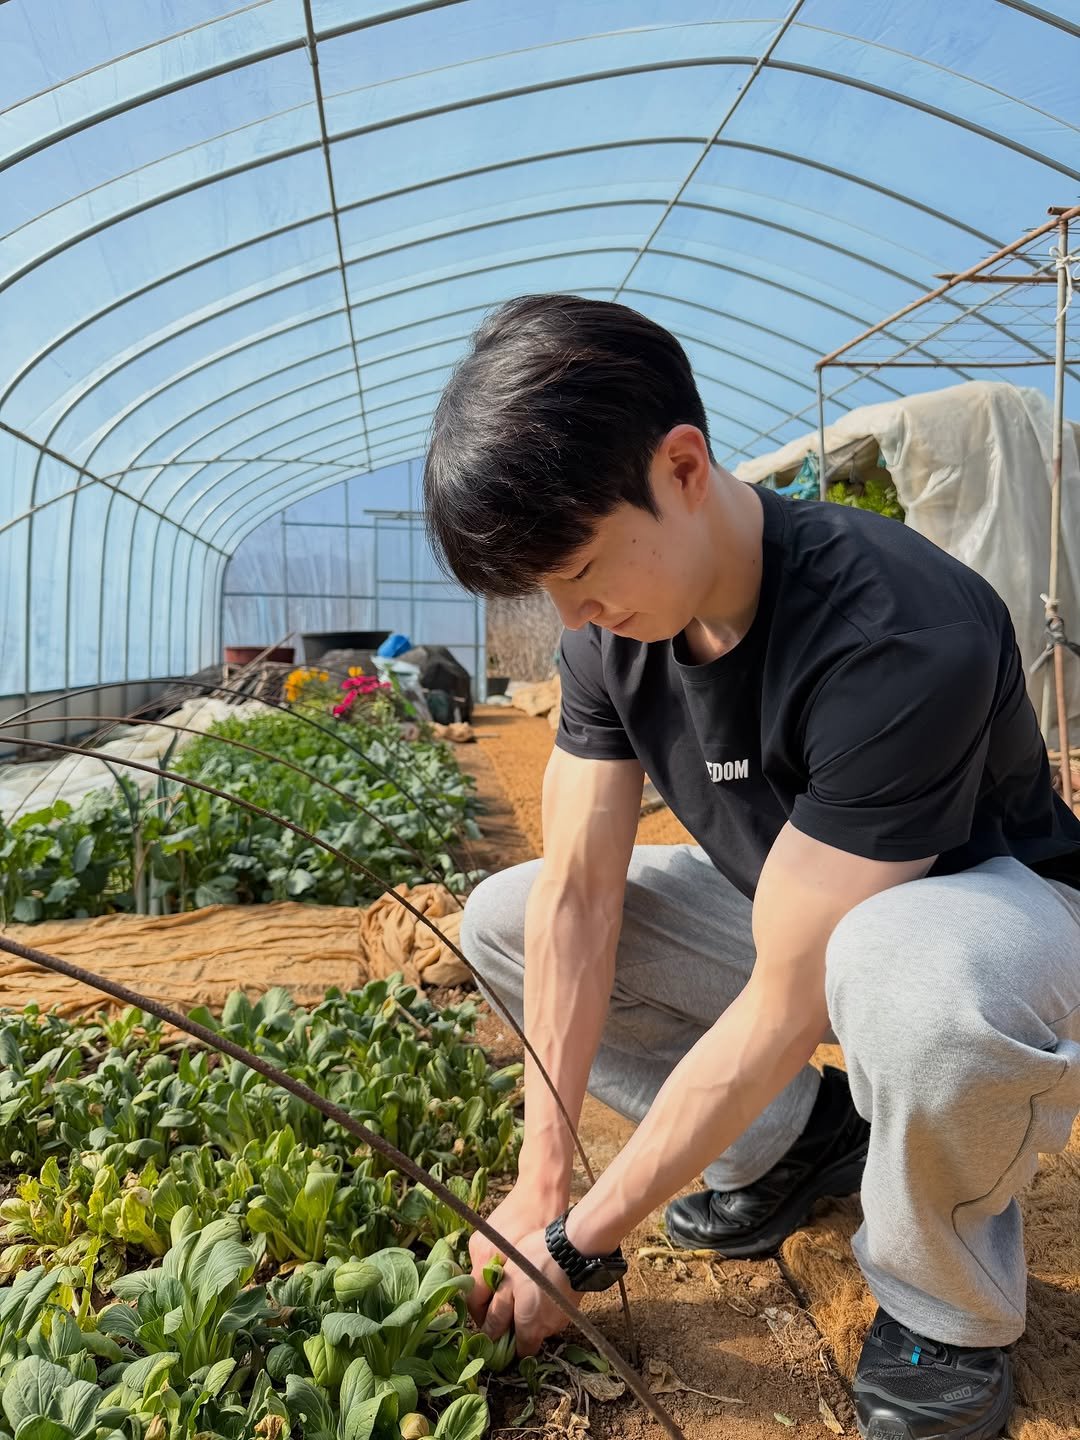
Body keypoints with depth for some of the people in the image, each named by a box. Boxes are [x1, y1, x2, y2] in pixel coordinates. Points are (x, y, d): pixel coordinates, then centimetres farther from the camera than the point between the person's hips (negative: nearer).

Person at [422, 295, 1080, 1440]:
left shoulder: (898, 637, -35)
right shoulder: (613, 631, -12)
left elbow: (787, 1006, -33)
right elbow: (578, 893, -13)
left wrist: (578, 1242, -24)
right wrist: (542, 1175, -14)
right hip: (794, 906, 6)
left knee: (912, 974, -43)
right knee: (504, 921, -5)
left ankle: (949, 1305, -8)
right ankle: (792, 1142, 9)